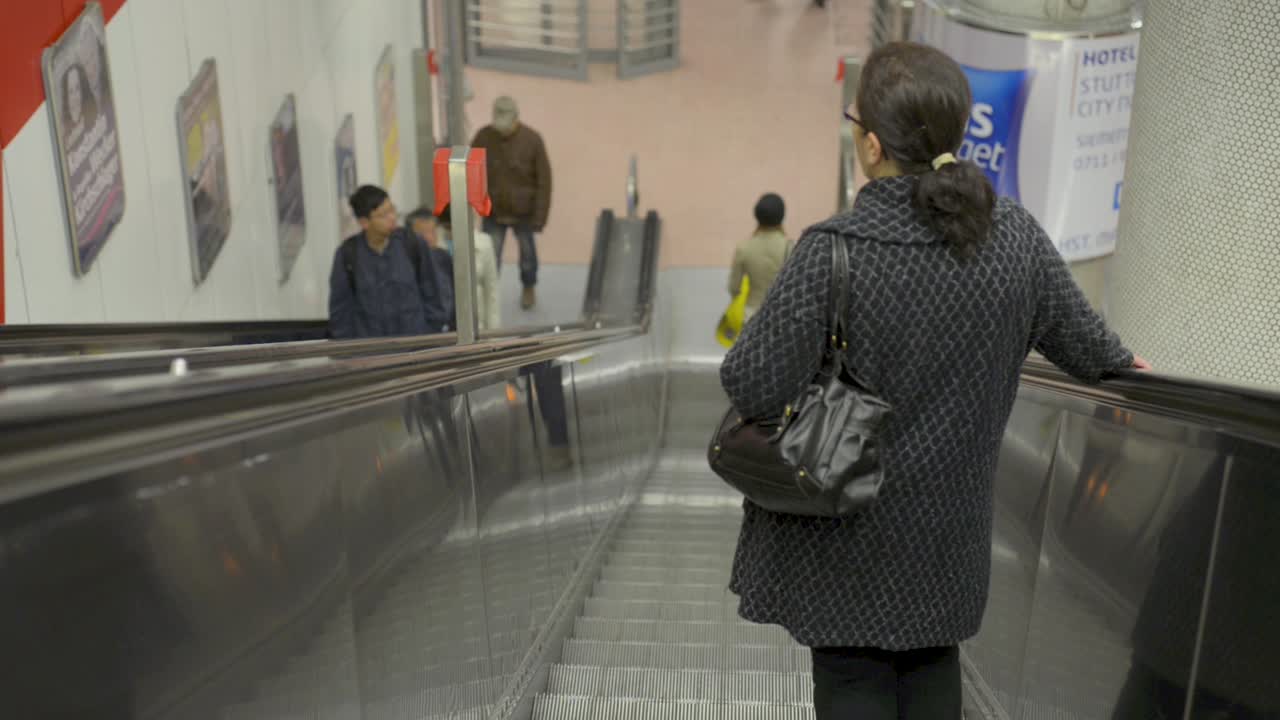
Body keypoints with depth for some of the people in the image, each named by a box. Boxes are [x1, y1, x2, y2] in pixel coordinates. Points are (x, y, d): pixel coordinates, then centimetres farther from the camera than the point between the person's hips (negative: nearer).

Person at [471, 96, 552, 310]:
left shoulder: (532, 139, -15)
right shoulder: (483, 137, -11)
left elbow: (544, 180, -12)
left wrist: (540, 216, -14)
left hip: (523, 212, 0)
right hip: (492, 212, 0)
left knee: (527, 252, 20)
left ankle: (528, 289, 45)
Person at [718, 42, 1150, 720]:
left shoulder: (832, 251, -25)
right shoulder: (1015, 233, -8)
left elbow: (754, 387, -25)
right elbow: (1081, 341, 5)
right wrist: (1120, 362, 28)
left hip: (846, 534, -4)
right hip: (947, 525, 5)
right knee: (930, 663, 26)